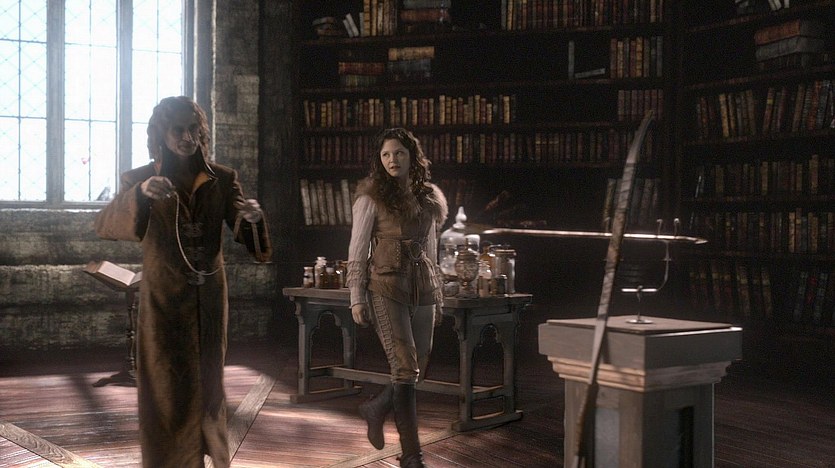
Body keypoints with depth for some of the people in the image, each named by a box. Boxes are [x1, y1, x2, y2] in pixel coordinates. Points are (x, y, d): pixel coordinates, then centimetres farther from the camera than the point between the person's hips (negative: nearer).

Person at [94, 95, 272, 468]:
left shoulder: (222, 179, 2)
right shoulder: (139, 180, -4)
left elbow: (242, 232, -6)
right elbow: (104, 226, -20)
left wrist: (252, 217, -31)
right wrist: (141, 193, -39)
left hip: (209, 300, 3)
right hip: (163, 301, -2)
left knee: (208, 387, 15)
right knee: (167, 394, 0)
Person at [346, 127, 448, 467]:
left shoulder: (429, 200, 14)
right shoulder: (371, 199, -1)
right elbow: (357, 252, -2)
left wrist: (438, 299, 17)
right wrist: (357, 299, -8)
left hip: (422, 291, 5)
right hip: (386, 289, -5)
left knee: (419, 370, 7)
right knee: (406, 368, -11)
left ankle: (376, 408, 35)